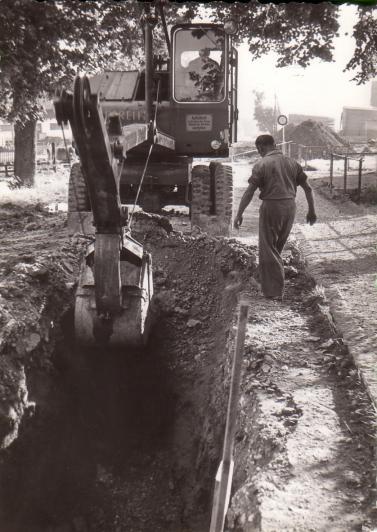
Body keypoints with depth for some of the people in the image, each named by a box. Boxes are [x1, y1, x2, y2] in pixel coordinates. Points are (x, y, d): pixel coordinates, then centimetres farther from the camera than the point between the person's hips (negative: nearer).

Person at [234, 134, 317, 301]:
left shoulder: (262, 164, -7)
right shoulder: (292, 162, 9)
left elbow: (249, 191, -12)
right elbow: (307, 188, 10)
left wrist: (239, 214, -8)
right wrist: (311, 210, 17)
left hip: (271, 206, -6)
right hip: (290, 206, 6)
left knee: (268, 249, 4)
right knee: (278, 247, 20)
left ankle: (275, 291, 4)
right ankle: (268, 282, 33)